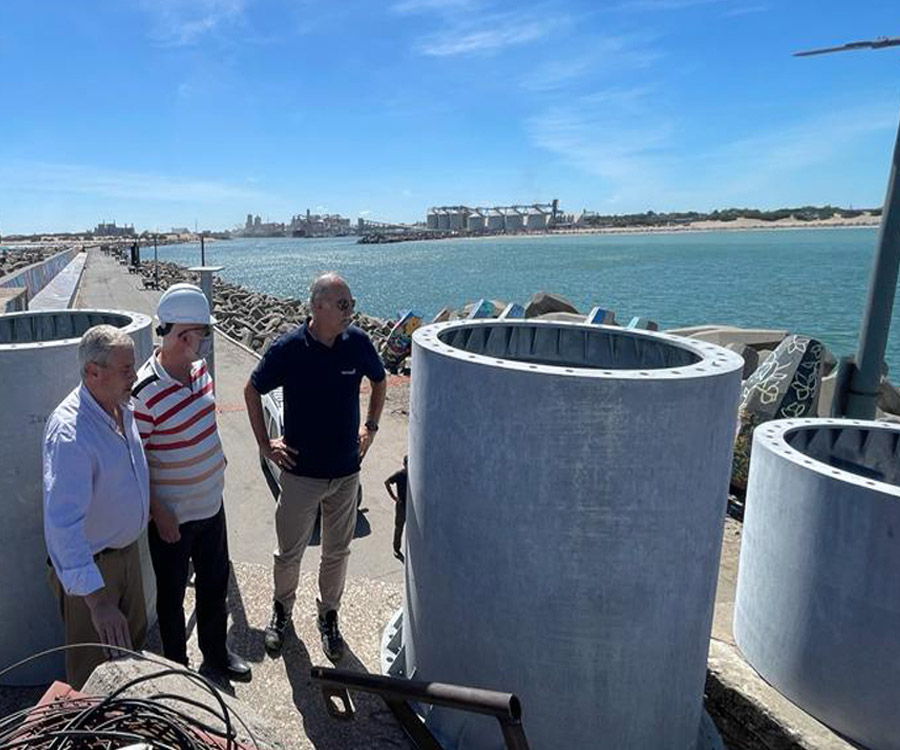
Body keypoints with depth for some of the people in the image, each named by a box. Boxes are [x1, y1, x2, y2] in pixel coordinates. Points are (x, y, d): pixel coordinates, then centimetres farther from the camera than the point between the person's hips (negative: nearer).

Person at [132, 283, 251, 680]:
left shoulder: (199, 369, -4)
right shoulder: (145, 393, -26)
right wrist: (159, 514, -18)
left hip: (211, 504, 7)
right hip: (173, 516, -7)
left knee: (215, 584, 23)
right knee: (172, 596, 17)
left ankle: (216, 652, 46)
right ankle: (177, 665, 40)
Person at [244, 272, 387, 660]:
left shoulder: (358, 342, -8)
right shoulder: (288, 348, -14)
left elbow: (379, 381, 13)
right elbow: (252, 391, 1)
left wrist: (370, 427, 7)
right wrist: (264, 444, 0)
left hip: (347, 471, 2)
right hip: (301, 471, -2)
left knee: (337, 552, 15)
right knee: (289, 551, 14)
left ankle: (328, 616, 37)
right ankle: (282, 609, 41)